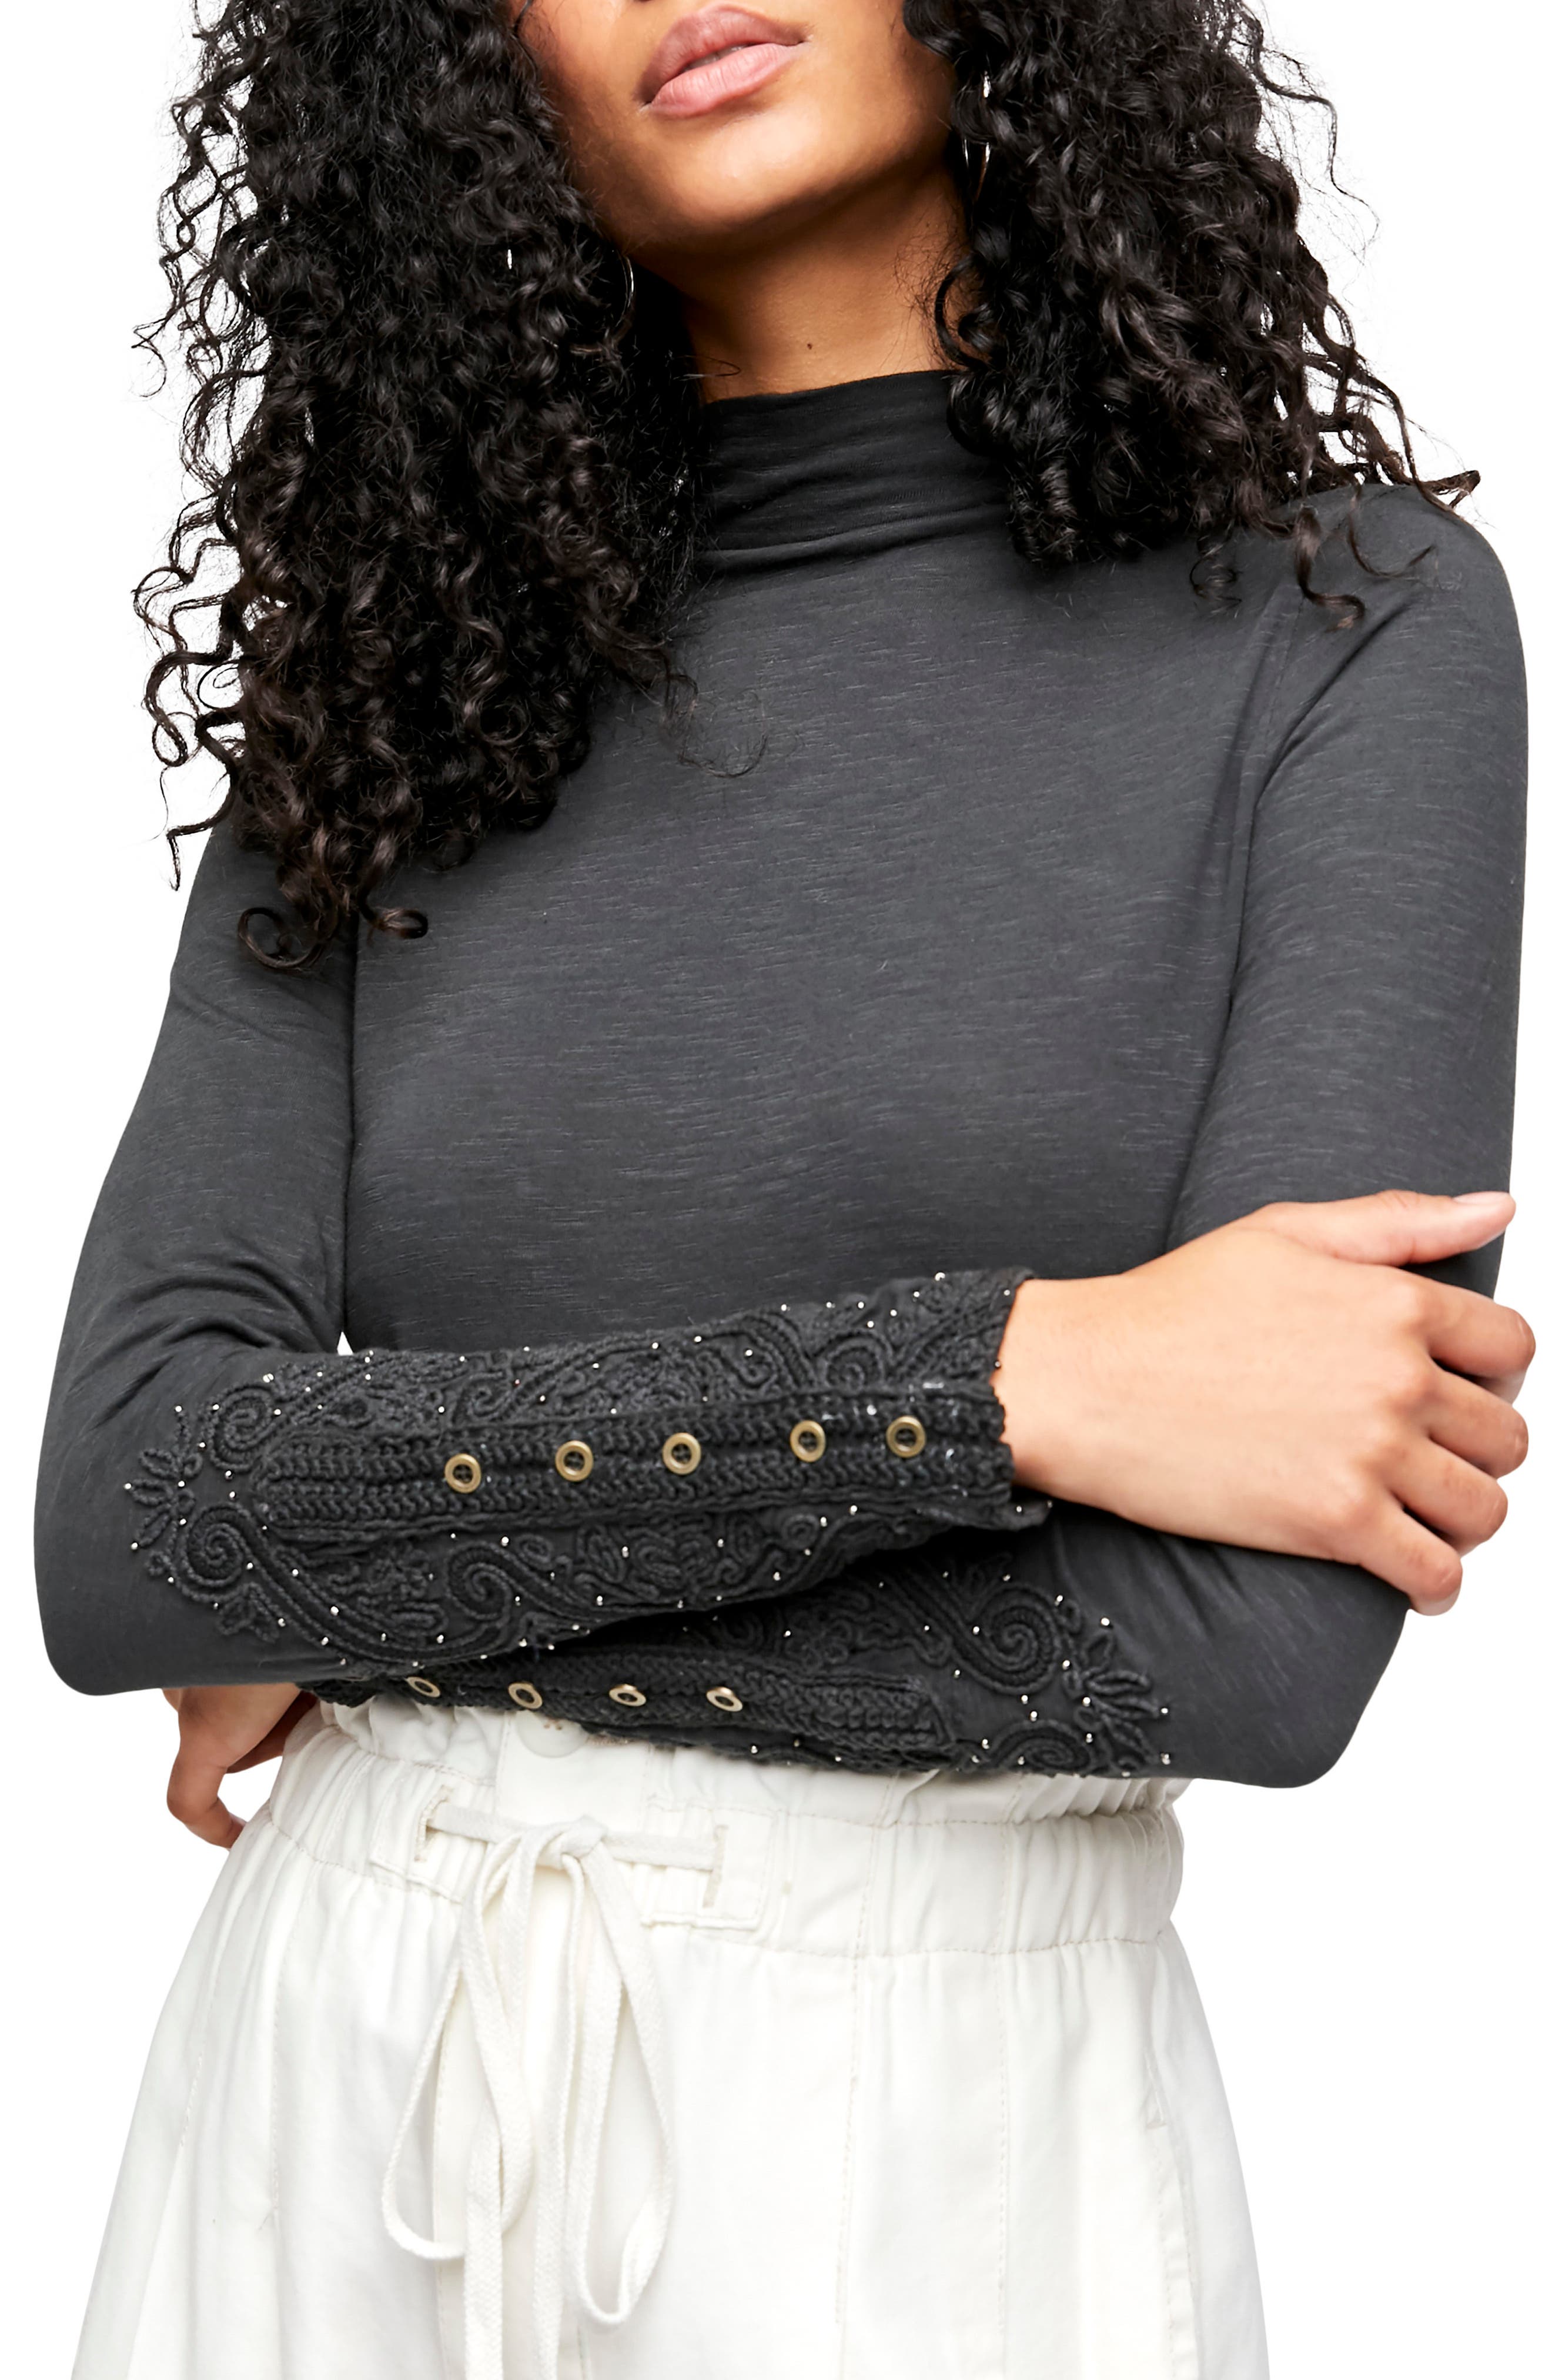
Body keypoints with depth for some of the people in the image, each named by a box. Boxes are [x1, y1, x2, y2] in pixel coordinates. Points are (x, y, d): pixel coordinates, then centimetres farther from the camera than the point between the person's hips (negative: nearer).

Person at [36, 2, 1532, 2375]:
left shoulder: (1350, 621, -7)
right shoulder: (388, 691, 2)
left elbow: (1255, 1639, -17)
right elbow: (126, 1516, -10)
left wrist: (394, 1590, -9)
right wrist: (998, 1379, -19)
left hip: (950, 2121, -2)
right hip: (329, 2074, 3)